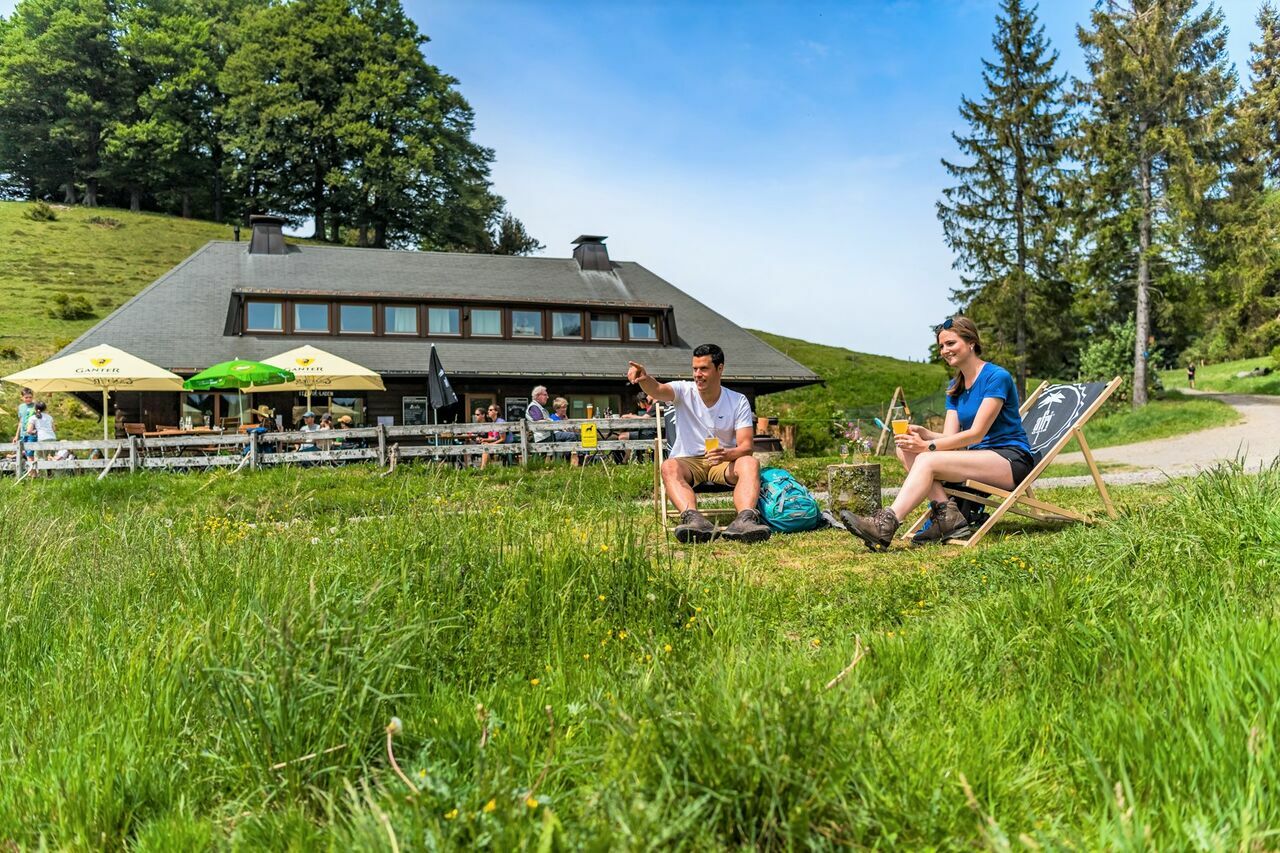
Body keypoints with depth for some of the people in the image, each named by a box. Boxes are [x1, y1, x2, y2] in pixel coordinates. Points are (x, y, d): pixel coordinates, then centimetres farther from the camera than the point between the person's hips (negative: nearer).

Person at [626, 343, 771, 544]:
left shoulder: (738, 402, -1)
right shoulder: (684, 391, -2)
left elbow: (746, 446, -9)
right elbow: (657, 390, -25)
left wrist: (727, 454, -33)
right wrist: (644, 379, -50)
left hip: (724, 462, 0)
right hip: (687, 461, 0)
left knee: (750, 463, -31)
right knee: (669, 467, -33)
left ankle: (745, 519, -53)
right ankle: (693, 518, -55)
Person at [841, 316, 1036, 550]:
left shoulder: (997, 377, -10)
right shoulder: (955, 387, 14)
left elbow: (976, 433, -17)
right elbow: (949, 436, 5)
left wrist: (928, 446, -25)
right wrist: (922, 433, -16)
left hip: (1012, 460, -8)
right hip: (978, 457, 8)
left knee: (927, 460, -28)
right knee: (906, 450, -11)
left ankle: (885, 525, -35)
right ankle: (948, 515, -23)